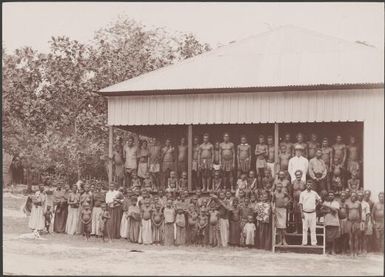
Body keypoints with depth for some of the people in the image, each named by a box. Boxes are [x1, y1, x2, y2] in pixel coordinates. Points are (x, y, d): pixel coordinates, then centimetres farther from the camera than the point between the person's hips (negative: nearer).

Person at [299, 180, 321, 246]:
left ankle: (314, 243, 1)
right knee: (304, 228, 0)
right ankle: (304, 242, 3)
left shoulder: (314, 193, 7)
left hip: (312, 213, 1)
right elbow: (301, 204, 0)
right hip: (305, 213, -1)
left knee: (313, 229, 0)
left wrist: (315, 206, 10)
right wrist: (301, 212, -8)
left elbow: (319, 199, 24)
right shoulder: (302, 193, 2)